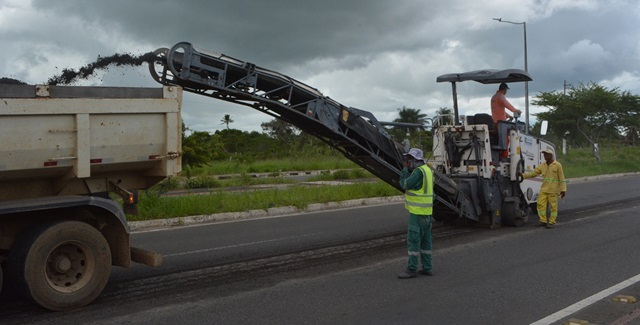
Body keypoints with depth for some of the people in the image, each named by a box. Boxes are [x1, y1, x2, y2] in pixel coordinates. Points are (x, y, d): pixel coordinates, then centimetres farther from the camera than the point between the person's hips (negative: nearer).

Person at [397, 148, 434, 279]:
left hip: (417, 212, -10)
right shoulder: (426, 169, 14)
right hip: (426, 212, 10)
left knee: (413, 239, -6)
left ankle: (411, 269, -3)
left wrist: (405, 169, -9)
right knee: (425, 240, 12)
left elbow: (405, 184, -17)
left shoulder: (419, 171, -17)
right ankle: (427, 268, 17)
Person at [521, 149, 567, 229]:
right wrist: (523, 175, -2)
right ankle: (543, 221, 9)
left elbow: (561, 179, -4)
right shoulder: (542, 166, 11)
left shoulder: (557, 165, -3)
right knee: (541, 204, -1)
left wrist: (563, 190, -8)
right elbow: (533, 173, 9)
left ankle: (552, 222, 8)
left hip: (553, 190, -5)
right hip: (543, 189, 5)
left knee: (553, 207, 0)